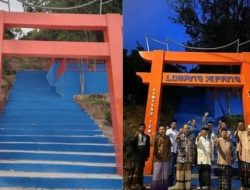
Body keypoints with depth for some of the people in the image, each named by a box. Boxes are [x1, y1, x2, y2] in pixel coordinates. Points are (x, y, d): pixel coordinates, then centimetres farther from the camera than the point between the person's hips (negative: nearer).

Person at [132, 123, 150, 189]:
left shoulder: (147, 137, 12)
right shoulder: (136, 136, 2)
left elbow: (148, 147, 13)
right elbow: (132, 145, -11)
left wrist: (147, 156, 9)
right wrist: (135, 137, -21)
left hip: (143, 156, 4)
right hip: (137, 155, -4)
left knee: (141, 170, 6)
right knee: (137, 169, -11)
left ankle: (140, 184, 10)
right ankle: (134, 184, -12)